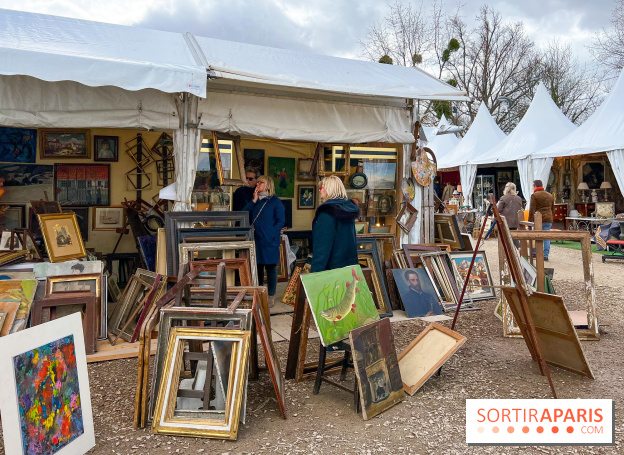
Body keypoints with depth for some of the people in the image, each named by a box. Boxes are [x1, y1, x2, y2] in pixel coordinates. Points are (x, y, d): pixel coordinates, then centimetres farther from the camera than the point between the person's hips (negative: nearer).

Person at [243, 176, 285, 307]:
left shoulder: (275, 202, -2)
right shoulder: (255, 202, 15)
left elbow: (281, 221, -7)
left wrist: (271, 234, -14)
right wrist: (254, 201, -3)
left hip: (269, 242, -5)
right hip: (256, 240, 5)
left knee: (270, 267, 2)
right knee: (257, 267, 11)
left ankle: (271, 296, 11)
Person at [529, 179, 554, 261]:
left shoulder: (534, 195, -7)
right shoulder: (550, 195, 14)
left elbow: (532, 210, -11)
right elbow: (552, 209, 21)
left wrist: (530, 221, -8)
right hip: (549, 220, 5)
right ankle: (546, 255, 6)